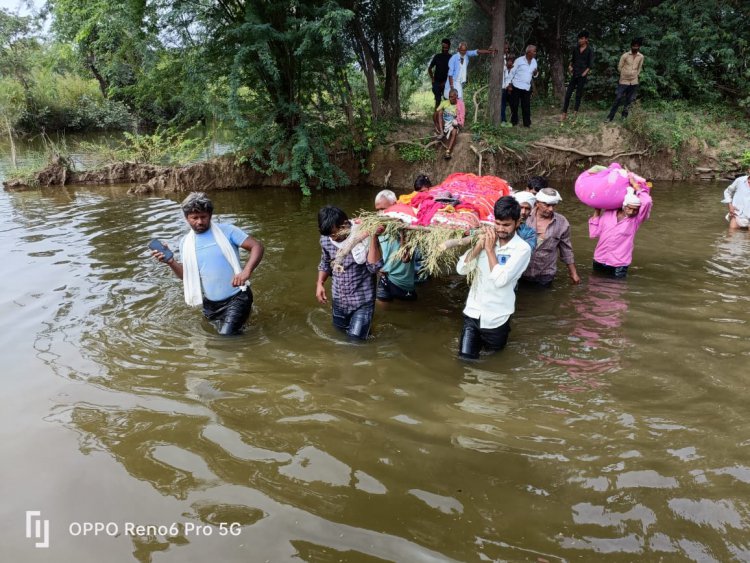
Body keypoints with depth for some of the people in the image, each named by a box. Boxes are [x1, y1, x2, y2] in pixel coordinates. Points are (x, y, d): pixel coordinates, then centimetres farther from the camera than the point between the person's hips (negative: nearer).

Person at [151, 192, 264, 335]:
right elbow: (187, 275, 12)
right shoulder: (186, 243, 6)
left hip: (236, 298, -5)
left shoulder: (227, 230, -8)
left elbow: (257, 246, -13)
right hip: (211, 304, 5)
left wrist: (247, 271, -29)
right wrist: (171, 262, -7)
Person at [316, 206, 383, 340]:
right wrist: (320, 284, -3)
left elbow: (374, 267, -31)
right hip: (339, 299, 5)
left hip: (362, 300, -5)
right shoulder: (325, 240, -8)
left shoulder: (364, 237, -22)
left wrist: (373, 237, -36)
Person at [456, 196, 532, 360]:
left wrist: (490, 249, -17)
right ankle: (478, 339, 29)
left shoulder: (522, 248, -13)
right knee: (465, 358, 1)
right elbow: (461, 269, -5)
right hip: (473, 311, 3)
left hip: (496, 317, -3)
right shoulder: (487, 239, 1)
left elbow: (500, 280, -24)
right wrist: (479, 245, -15)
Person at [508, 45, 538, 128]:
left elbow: (534, 75, 17)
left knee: (526, 106, 2)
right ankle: (513, 122, 14)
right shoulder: (519, 60, -7)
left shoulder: (534, 62, 9)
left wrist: (536, 73, -7)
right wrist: (509, 85, -9)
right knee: (514, 105, 2)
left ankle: (527, 123, 8)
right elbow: (512, 72, -4)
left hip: (527, 87, 4)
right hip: (516, 86, -4)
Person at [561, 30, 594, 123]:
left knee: (579, 94, 1)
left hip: (582, 75, -3)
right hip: (574, 74, 3)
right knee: (568, 94, -3)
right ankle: (564, 114, -2)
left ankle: (575, 113, 7)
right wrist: (570, 66, 3)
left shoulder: (589, 51, -2)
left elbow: (590, 65, -3)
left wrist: (585, 73, -12)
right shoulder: (575, 49, 9)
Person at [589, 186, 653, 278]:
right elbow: (593, 233, 0)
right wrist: (597, 211, 0)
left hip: (619, 265, -3)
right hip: (599, 261, 3)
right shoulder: (609, 213, -1)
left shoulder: (636, 219, -9)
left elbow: (647, 202, -27)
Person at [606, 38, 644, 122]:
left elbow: (639, 68, 16)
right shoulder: (625, 55, -8)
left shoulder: (641, 56, 2)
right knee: (618, 99, -7)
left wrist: (636, 75, 9)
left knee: (629, 100, 6)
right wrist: (625, 74, 2)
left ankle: (624, 116, 17)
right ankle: (610, 117, -3)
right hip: (624, 81, -3)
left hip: (634, 82, 3)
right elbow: (619, 67, 0)